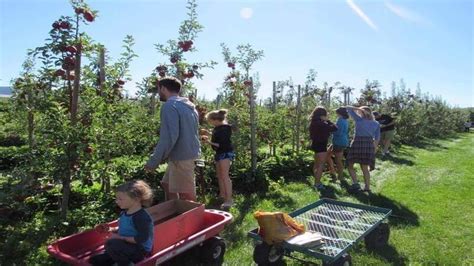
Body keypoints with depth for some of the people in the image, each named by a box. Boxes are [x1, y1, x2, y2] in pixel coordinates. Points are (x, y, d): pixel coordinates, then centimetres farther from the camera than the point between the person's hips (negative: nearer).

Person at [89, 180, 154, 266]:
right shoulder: (125, 212, 1)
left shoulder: (141, 217, -27)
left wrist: (120, 238, -23)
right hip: (127, 247, 9)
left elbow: (141, 239, -30)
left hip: (140, 250, -9)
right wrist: (111, 229, -1)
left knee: (111, 244, -32)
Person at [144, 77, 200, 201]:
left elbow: (168, 137, -24)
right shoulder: (188, 105, 15)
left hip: (181, 157, -10)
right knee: (168, 185, 20)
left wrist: (153, 161, -17)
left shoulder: (170, 106, -15)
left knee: (186, 196, -1)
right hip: (188, 153, 10)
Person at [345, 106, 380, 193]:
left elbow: (348, 108, 12)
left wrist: (358, 109, 12)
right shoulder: (376, 123, 15)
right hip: (369, 145, 4)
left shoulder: (359, 119, 5)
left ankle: (355, 183, -3)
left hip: (357, 143, -4)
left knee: (350, 165, 11)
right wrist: (373, 149, 18)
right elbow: (377, 138, 12)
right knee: (365, 168, 14)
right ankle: (367, 187, 12)